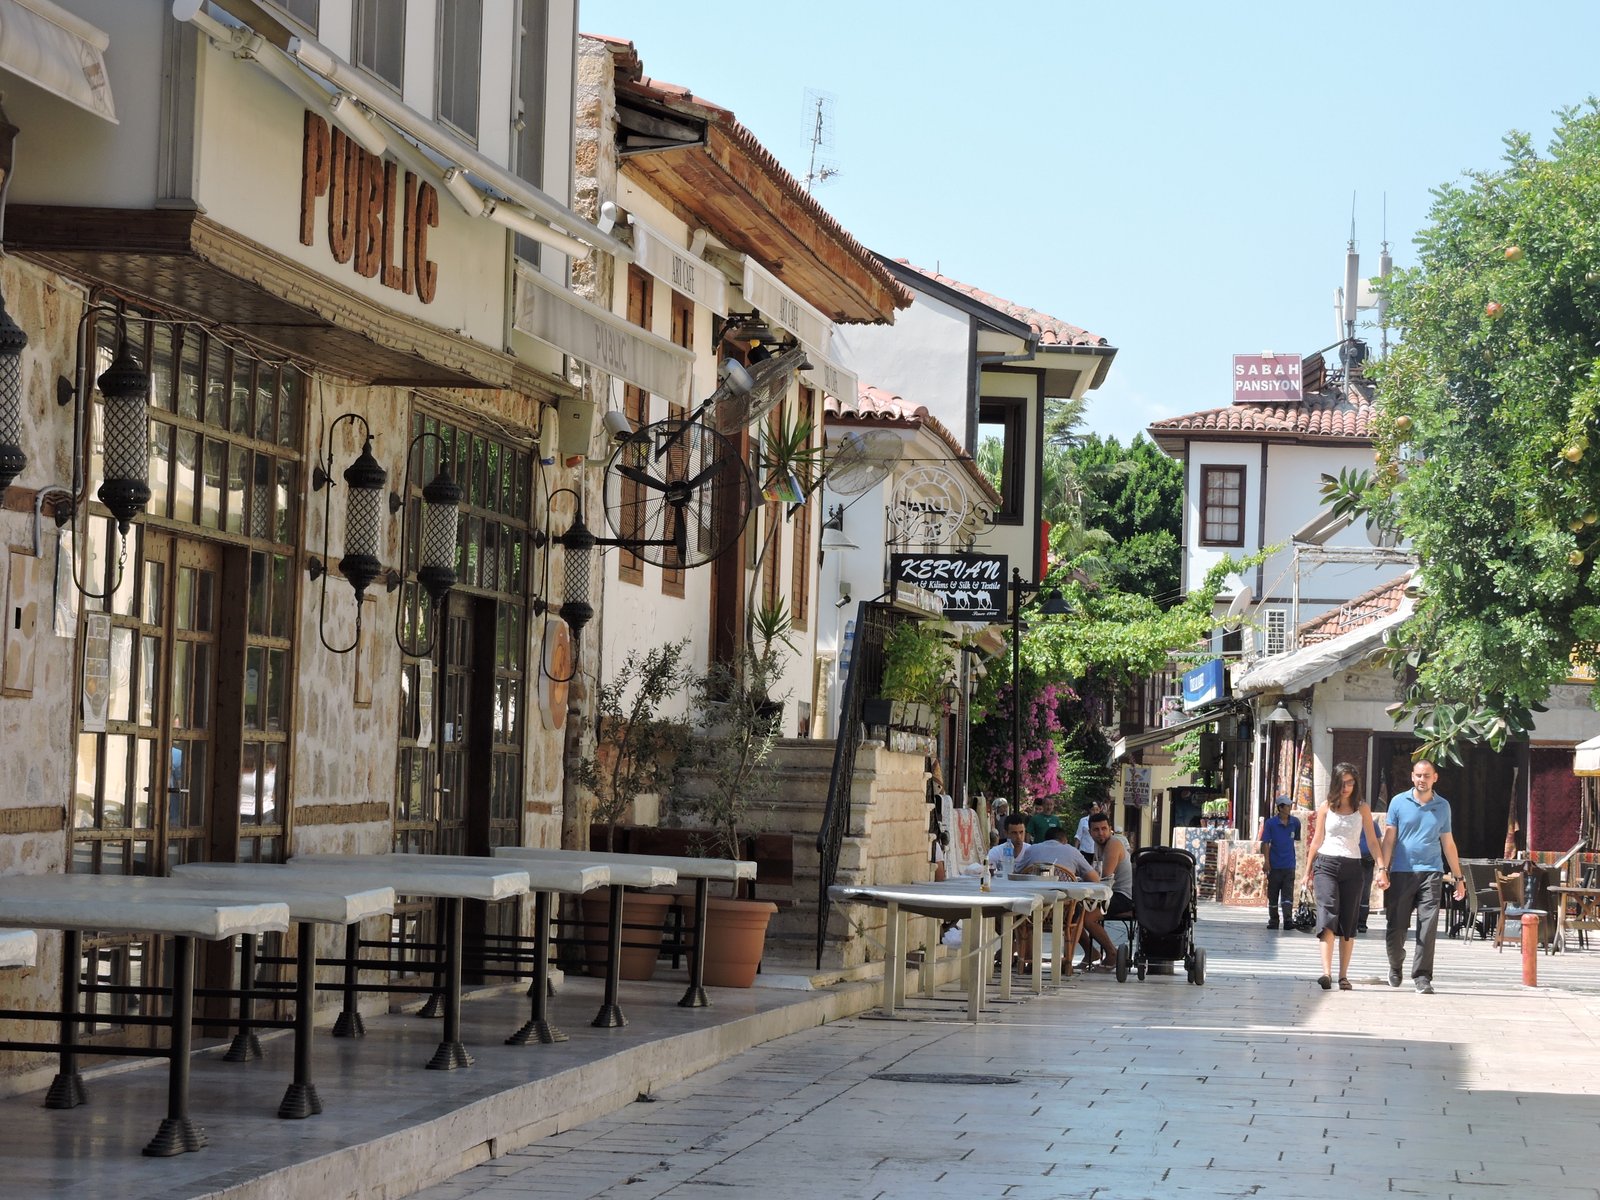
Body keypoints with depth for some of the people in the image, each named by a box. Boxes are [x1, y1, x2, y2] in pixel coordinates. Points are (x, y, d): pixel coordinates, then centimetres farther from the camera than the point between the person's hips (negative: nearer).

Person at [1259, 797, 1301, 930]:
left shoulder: (1295, 822, 4)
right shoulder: (1270, 823, -4)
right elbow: (1266, 843, -4)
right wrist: (1266, 861, -11)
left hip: (1289, 865, 1)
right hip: (1274, 865, -1)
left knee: (1288, 894, -7)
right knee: (1273, 894, 8)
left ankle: (1288, 919, -12)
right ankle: (1273, 920, 18)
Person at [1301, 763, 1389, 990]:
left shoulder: (1362, 808, 6)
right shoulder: (1326, 807, 7)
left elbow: (1372, 841, 5)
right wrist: (1308, 871, 16)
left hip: (1352, 867, 1)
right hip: (1326, 865, -1)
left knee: (1348, 924, 2)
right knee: (1328, 916, -16)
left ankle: (1343, 976, 8)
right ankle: (1326, 972, -27)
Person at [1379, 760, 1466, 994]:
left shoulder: (1442, 806, 12)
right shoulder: (1399, 802, 6)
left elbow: (1448, 843, 17)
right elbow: (1389, 839, 5)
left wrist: (1459, 877, 17)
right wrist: (1382, 868, -7)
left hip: (1431, 872, 1)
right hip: (1401, 872, -1)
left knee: (1428, 927, -10)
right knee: (1396, 927, 3)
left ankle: (1422, 977, -7)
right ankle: (1395, 966, 29)